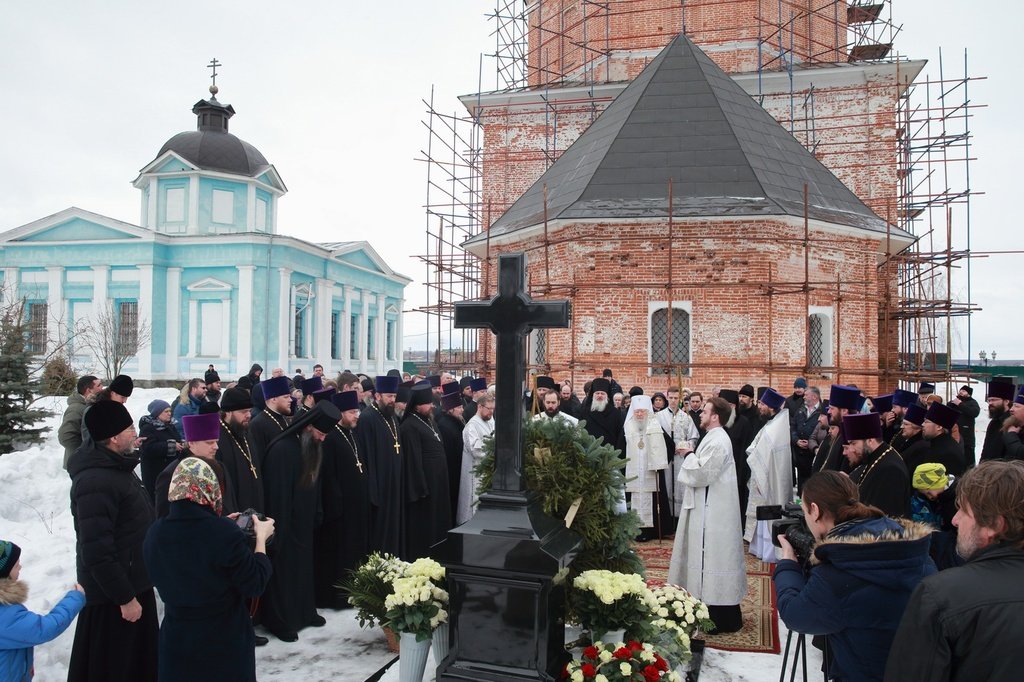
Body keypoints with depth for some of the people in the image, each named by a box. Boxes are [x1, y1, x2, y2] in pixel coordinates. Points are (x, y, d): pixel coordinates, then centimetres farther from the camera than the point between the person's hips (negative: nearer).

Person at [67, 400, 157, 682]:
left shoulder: (117, 467, 7)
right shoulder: (96, 482, -26)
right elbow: (96, 551, -29)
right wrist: (124, 597, -23)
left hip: (133, 580, 9)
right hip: (113, 593, -9)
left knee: (140, 658, 23)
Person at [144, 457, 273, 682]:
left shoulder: (154, 535, -10)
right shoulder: (225, 533, -25)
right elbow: (255, 585, -15)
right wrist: (261, 538, -3)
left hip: (177, 642, 4)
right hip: (226, 644, -4)